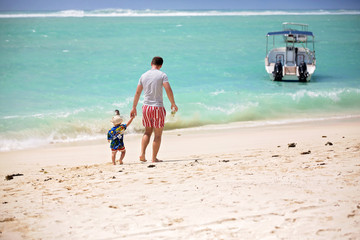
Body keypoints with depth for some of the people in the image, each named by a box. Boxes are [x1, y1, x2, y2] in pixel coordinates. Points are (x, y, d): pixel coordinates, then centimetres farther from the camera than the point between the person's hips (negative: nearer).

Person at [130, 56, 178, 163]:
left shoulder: (143, 76, 8)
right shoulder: (162, 75, -5)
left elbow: (137, 93, 11)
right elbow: (168, 90, -14)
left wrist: (134, 108, 18)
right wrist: (173, 104, -2)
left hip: (146, 106, 4)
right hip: (158, 107, -4)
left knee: (148, 132, 18)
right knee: (158, 134, 5)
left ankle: (142, 154, 3)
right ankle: (154, 158, 5)